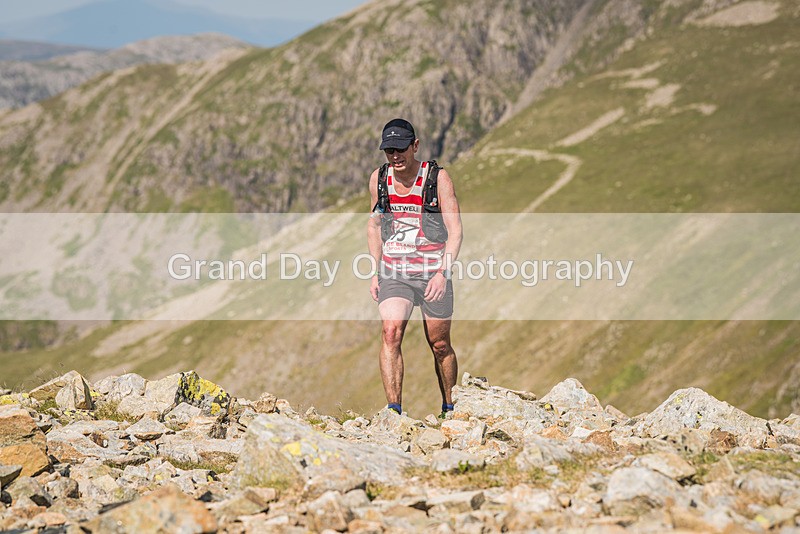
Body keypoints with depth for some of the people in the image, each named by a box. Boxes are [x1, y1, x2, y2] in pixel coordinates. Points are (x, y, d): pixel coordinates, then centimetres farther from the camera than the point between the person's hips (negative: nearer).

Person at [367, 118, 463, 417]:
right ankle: (393, 409, -22)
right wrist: (375, 272, 10)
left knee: (440, 345, 9)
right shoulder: (378, 179, 1)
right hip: (393, 272, 2)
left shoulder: (438, 178, -10)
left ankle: (449, 408, 29)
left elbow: (454, 230, -11)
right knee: (390, 333, -19)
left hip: (433, 272, -2)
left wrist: (443, 272, -23)